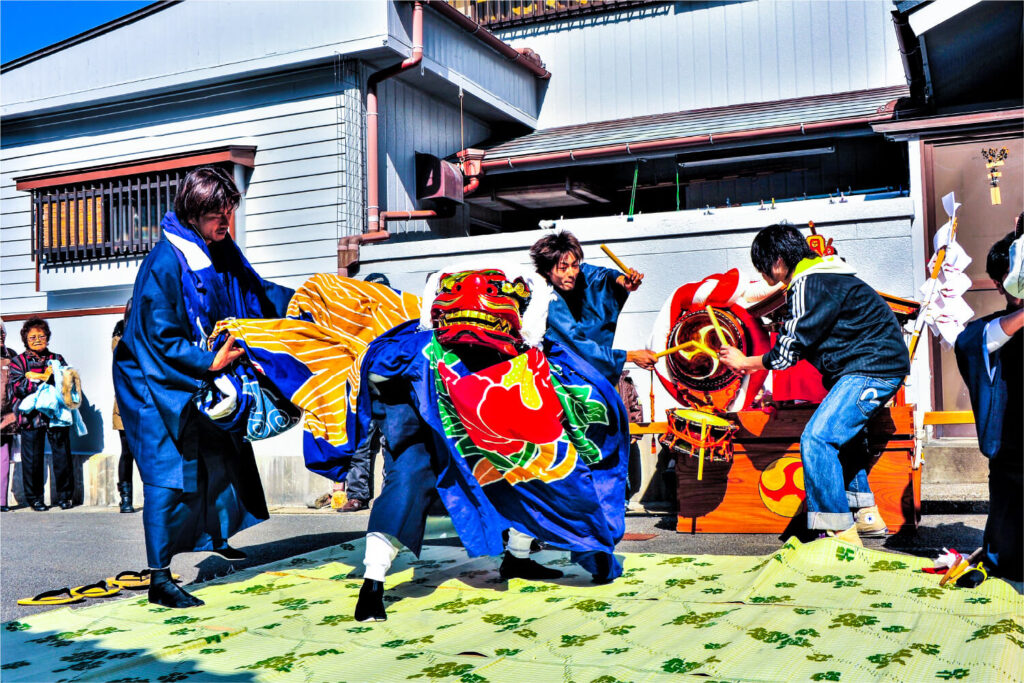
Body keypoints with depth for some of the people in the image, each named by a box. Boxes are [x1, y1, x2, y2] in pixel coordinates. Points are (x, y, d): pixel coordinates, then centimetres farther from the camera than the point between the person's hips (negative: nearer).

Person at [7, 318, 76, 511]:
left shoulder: (57, 359, 16)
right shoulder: (19, 361, 10)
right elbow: (16, 387, -5)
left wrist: (36, 377, -8)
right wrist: (44, 378, -13)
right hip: (31, 415, -1)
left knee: (62, 455, 1)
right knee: (32, 458, 2)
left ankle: (64, 496, 12)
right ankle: (34, 498, 13)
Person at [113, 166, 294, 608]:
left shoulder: (220, 251, 0)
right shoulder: (165, 263, -25)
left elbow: (257, 292, 15)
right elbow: (162, 338, -25)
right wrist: (210, 362, -31)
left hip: (198, 377, 9)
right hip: (155, 381, -9)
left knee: (221, 451, 19)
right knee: (169, 473, -11)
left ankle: (215, 537, 41)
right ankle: (159, 579, -4)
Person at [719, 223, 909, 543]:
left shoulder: (809, 286, -17)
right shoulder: (813, 280, 16)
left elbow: (788, 352, -14)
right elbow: (798, 344, 22)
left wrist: (744, 363, 1)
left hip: (872, 369, -11)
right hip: (875, 365, 11)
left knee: (816, 439, -17)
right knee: (838, 436, 23)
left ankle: (840, 532, -13)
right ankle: (867, 517, 32)